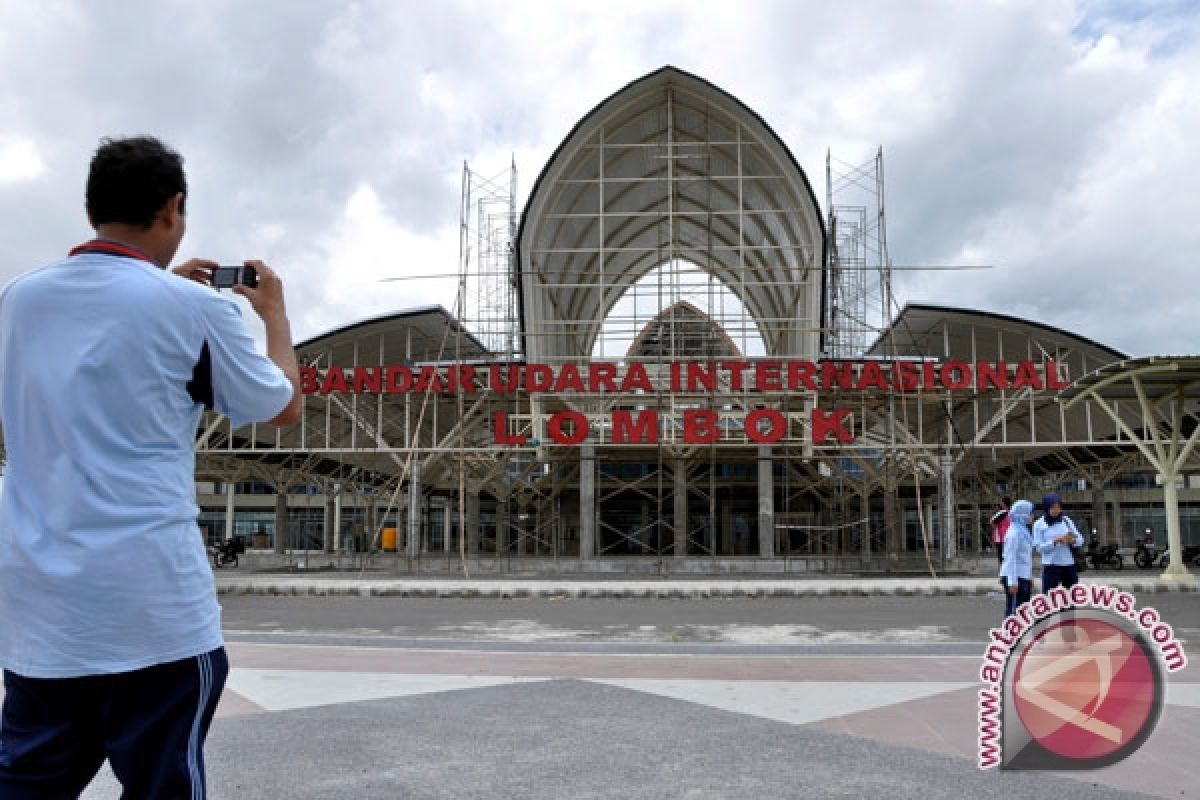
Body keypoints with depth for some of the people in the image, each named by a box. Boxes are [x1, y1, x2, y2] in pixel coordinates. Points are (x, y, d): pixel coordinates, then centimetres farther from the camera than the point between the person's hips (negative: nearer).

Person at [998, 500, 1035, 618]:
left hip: (1023, 577, 10)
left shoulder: (1024, 531, 15)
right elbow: (1010, 558, -19)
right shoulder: (1015, 533, -15)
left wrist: (1029, 578, 20)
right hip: (1015, 577, -10)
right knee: (1013, 610, -6)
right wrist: (1012, 581, -23)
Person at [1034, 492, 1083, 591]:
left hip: (1069, 565, 4)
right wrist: (1056, 541, -22)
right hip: (1051, 566, -4)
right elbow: (1039, 547, -9)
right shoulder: (1039, 524, -3)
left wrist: (1072, 540, -16)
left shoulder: (1066, 520, 6)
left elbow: (1080, 540, 7)